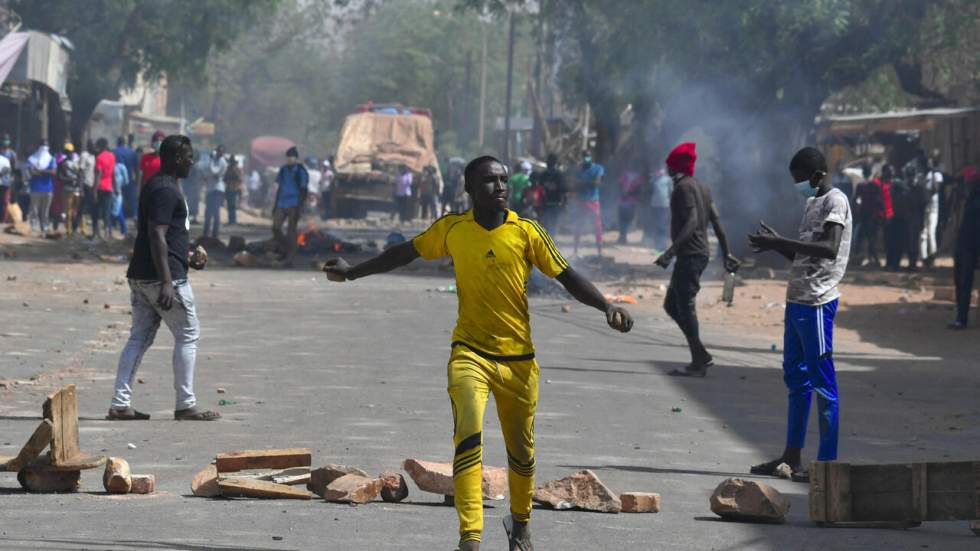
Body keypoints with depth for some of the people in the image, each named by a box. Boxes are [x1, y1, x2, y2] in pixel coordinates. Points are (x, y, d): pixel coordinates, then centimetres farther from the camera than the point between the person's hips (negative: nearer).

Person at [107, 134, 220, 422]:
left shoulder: (155, 186, 18)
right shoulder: (166, 190, -15)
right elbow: (157, 237, -23)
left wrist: (186, 259, 27)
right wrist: (167, 282, -28)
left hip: (140, 276, 10)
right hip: (161, 276, -10)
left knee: (139, 338, 9)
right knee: (188, 335, 0)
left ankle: (120, 404, 5)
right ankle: (185, 406, 2)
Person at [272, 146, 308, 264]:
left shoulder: (301, 172, -7)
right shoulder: (283, 170, 11)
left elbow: (303, 191, -9)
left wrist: (299, 208, -15)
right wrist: (275, 205, 16)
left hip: (293, 206, -6)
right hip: (282, 204, 6)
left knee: (291, 230, -3)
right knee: (275, 228, -1)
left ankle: (290, 256, 3)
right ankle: (284, 250, 17)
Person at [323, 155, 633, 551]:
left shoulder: (526, 232, -3)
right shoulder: (452, 230, 0)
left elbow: (567, 277, -3)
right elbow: (405, 253, 14)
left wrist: (606, 307, -17)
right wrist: (352, 272, 17)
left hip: (518, 359, 1)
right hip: (470, 352, -1)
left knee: (521, 451, 10)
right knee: (469, 436, -23)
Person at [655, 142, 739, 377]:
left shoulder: (684, 187, -12)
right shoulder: (702, 188, 16)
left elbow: (691, 222, -23)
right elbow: (716, 222, 15)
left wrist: (671, 251, -29)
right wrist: (727, 253, 17)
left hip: (689, 254, -10)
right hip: (701, 253, 10)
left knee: (685, 307, -6)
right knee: (671, 305, 14)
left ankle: (699, 362, -6)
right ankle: (701, 356, 12)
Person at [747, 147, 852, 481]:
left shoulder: (835, 202, -9)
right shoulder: (812, 203, 20)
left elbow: (829, 250, -24)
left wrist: (780, 243, -24)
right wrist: (777, 244, 9)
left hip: (817, 302, -10)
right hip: (797, 299, 10)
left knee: (822, 380, -8)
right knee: (796, 378, 14)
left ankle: (827, 463, -7)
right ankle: (792, 457, 21)